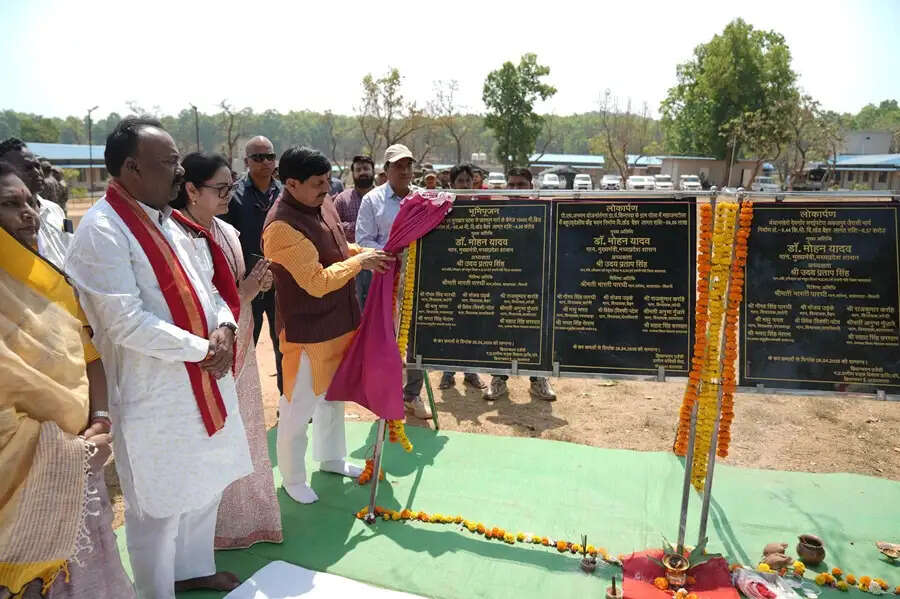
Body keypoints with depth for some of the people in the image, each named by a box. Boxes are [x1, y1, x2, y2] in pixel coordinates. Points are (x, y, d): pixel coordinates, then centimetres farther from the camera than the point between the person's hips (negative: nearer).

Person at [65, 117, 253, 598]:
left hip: (205, 377, 8)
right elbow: (126, 323, -24)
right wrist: (202, 348, -17)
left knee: (205, 486, 22)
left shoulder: (173, 219, 7)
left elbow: (208, 283, 11)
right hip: (154, 391, -8)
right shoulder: (101, 231, -18)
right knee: (158, 504, 10)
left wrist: (223, 328, -9)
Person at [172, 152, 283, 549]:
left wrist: (257, 283, -4)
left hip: (239, 347, 8)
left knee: (243, 432, 19)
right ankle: (219, 527, 30)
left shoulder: (228, 232, 5)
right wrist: (244, 293, -22)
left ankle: (249, 514, 39)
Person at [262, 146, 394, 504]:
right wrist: (360, 261, -19)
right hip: (307, 330, -9)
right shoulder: (282, 227, -26)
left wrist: (365, 253, 1)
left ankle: (331, 459, 44)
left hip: (339, 322, 9)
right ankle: (292, 478, 29)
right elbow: (317, 282, -28)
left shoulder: (322, 204, 1)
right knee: (299, 406, 8)